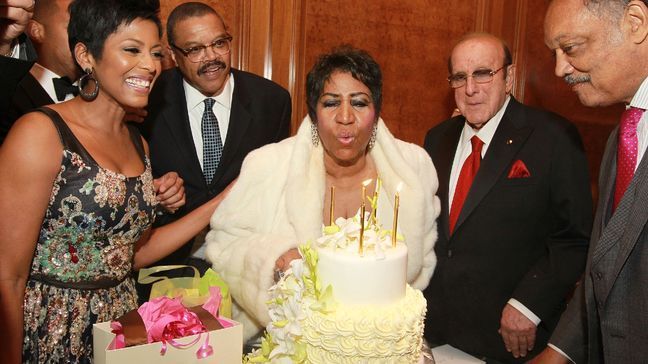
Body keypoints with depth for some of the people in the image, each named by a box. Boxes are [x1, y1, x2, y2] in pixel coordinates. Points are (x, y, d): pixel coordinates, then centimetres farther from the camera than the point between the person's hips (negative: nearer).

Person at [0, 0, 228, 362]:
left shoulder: (138, 143, 5)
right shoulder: (40, 133, -17)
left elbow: (137, 251, 8)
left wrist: (221, 202, 2)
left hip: (122, 323, 7)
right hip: (50, 335, -6)